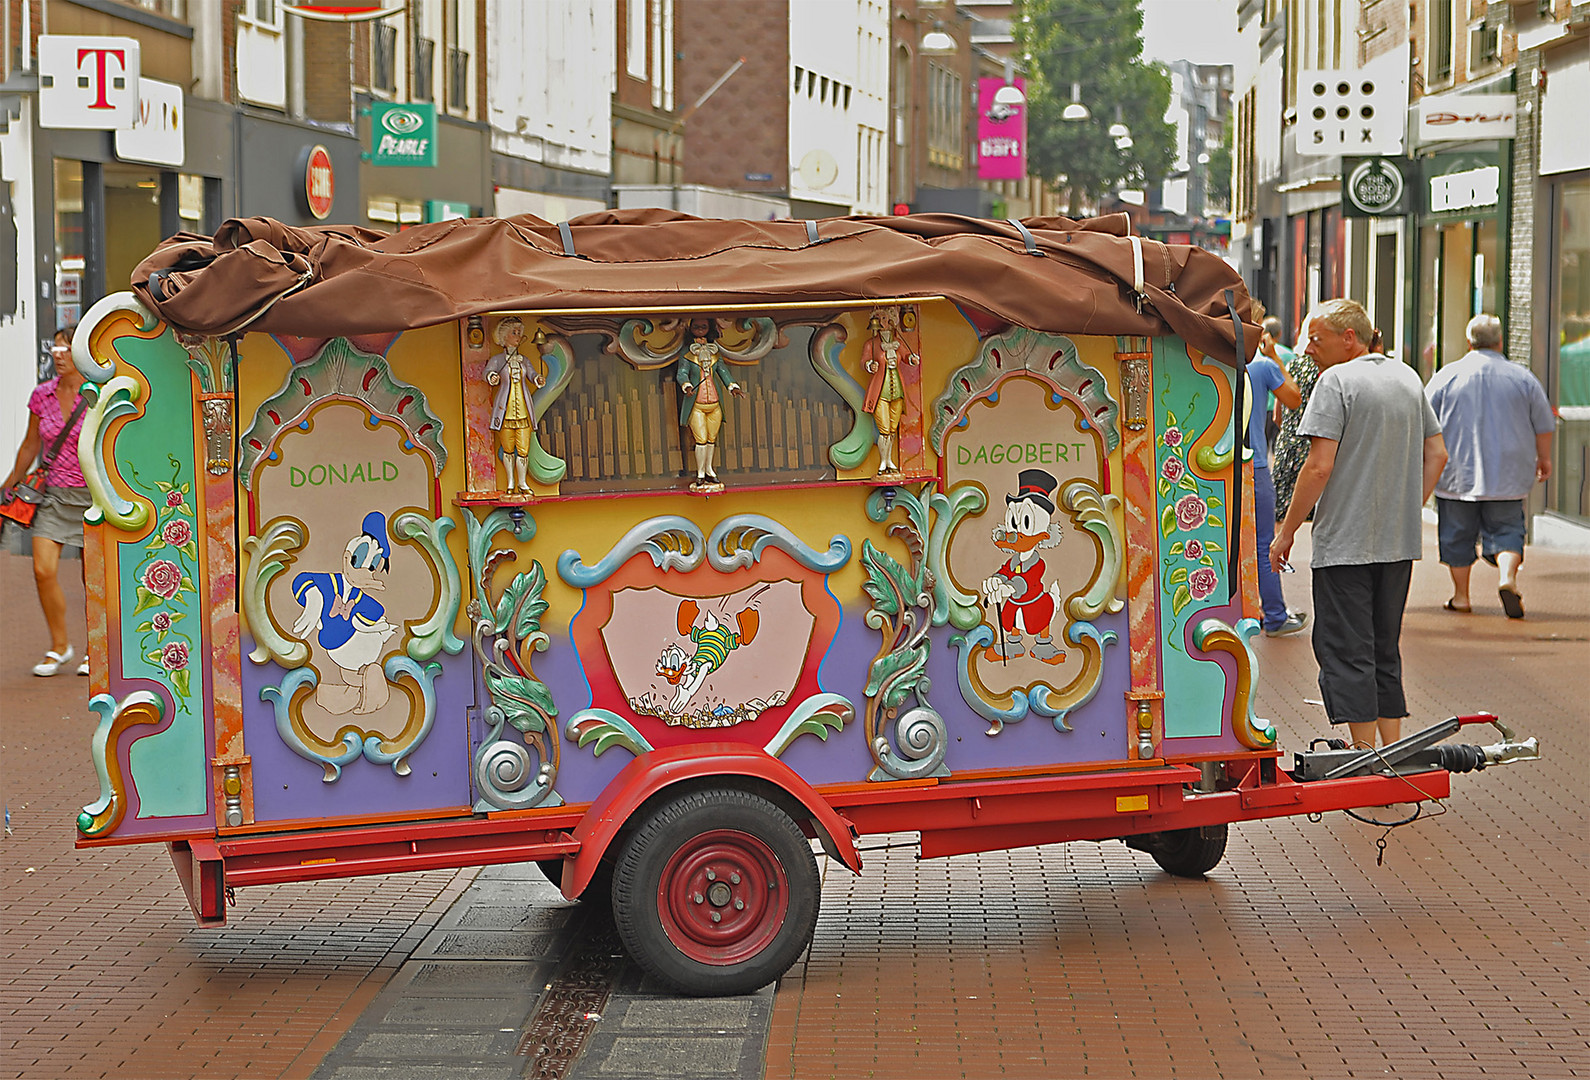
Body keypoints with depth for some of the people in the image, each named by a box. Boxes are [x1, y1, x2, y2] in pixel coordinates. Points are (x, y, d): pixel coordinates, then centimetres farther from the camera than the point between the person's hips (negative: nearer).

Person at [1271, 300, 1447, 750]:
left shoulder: (1337, 380, -12)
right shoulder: (1407, 377, 11)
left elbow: (1319, 466, -18)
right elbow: (1436, 454, 13)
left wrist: (1287, 532, -11)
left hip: (1345, 543, -7)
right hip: (1401, 543, 8)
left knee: (1345, 650, -2)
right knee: (1384, 649, 16)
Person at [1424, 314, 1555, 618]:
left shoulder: (1447, 376, -2)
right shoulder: (1522, 377, 1)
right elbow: (1544, 425, 9)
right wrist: (1544, 459, 25)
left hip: (1457, 474, -1)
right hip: (1508, 476, 1)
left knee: (1458, 534, 9)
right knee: (1506, 529, 7)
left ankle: (1460, 595, 14)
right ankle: (1508, 576, -17)